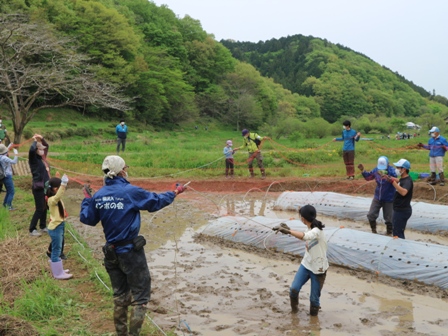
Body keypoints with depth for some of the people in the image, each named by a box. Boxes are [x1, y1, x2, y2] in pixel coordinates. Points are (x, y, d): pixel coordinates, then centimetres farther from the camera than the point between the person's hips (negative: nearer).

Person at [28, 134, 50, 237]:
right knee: (39, 209, -4)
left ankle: (43, 226, 29)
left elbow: (46, 146, 25)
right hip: (38, 188, -8)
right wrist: (35, 141, -17)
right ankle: (32, 230, 5)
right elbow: (32, 149, -34)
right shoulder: (34, 159, -12)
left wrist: (42, 139, 9)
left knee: (44, 208, 16)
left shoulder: (42, 158, 9)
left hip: (45, 187, 8)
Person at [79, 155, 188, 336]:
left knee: (120, 294, 19)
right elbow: (156, 201, -6)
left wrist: (87, 199, 20)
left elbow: (87, 219, 6)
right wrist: (175, 192, 10)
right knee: (140, 295, 6)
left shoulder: (98, 195, -1)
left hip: (111, 252, 6)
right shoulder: (131, 191, -16)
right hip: (131, 252, -6)